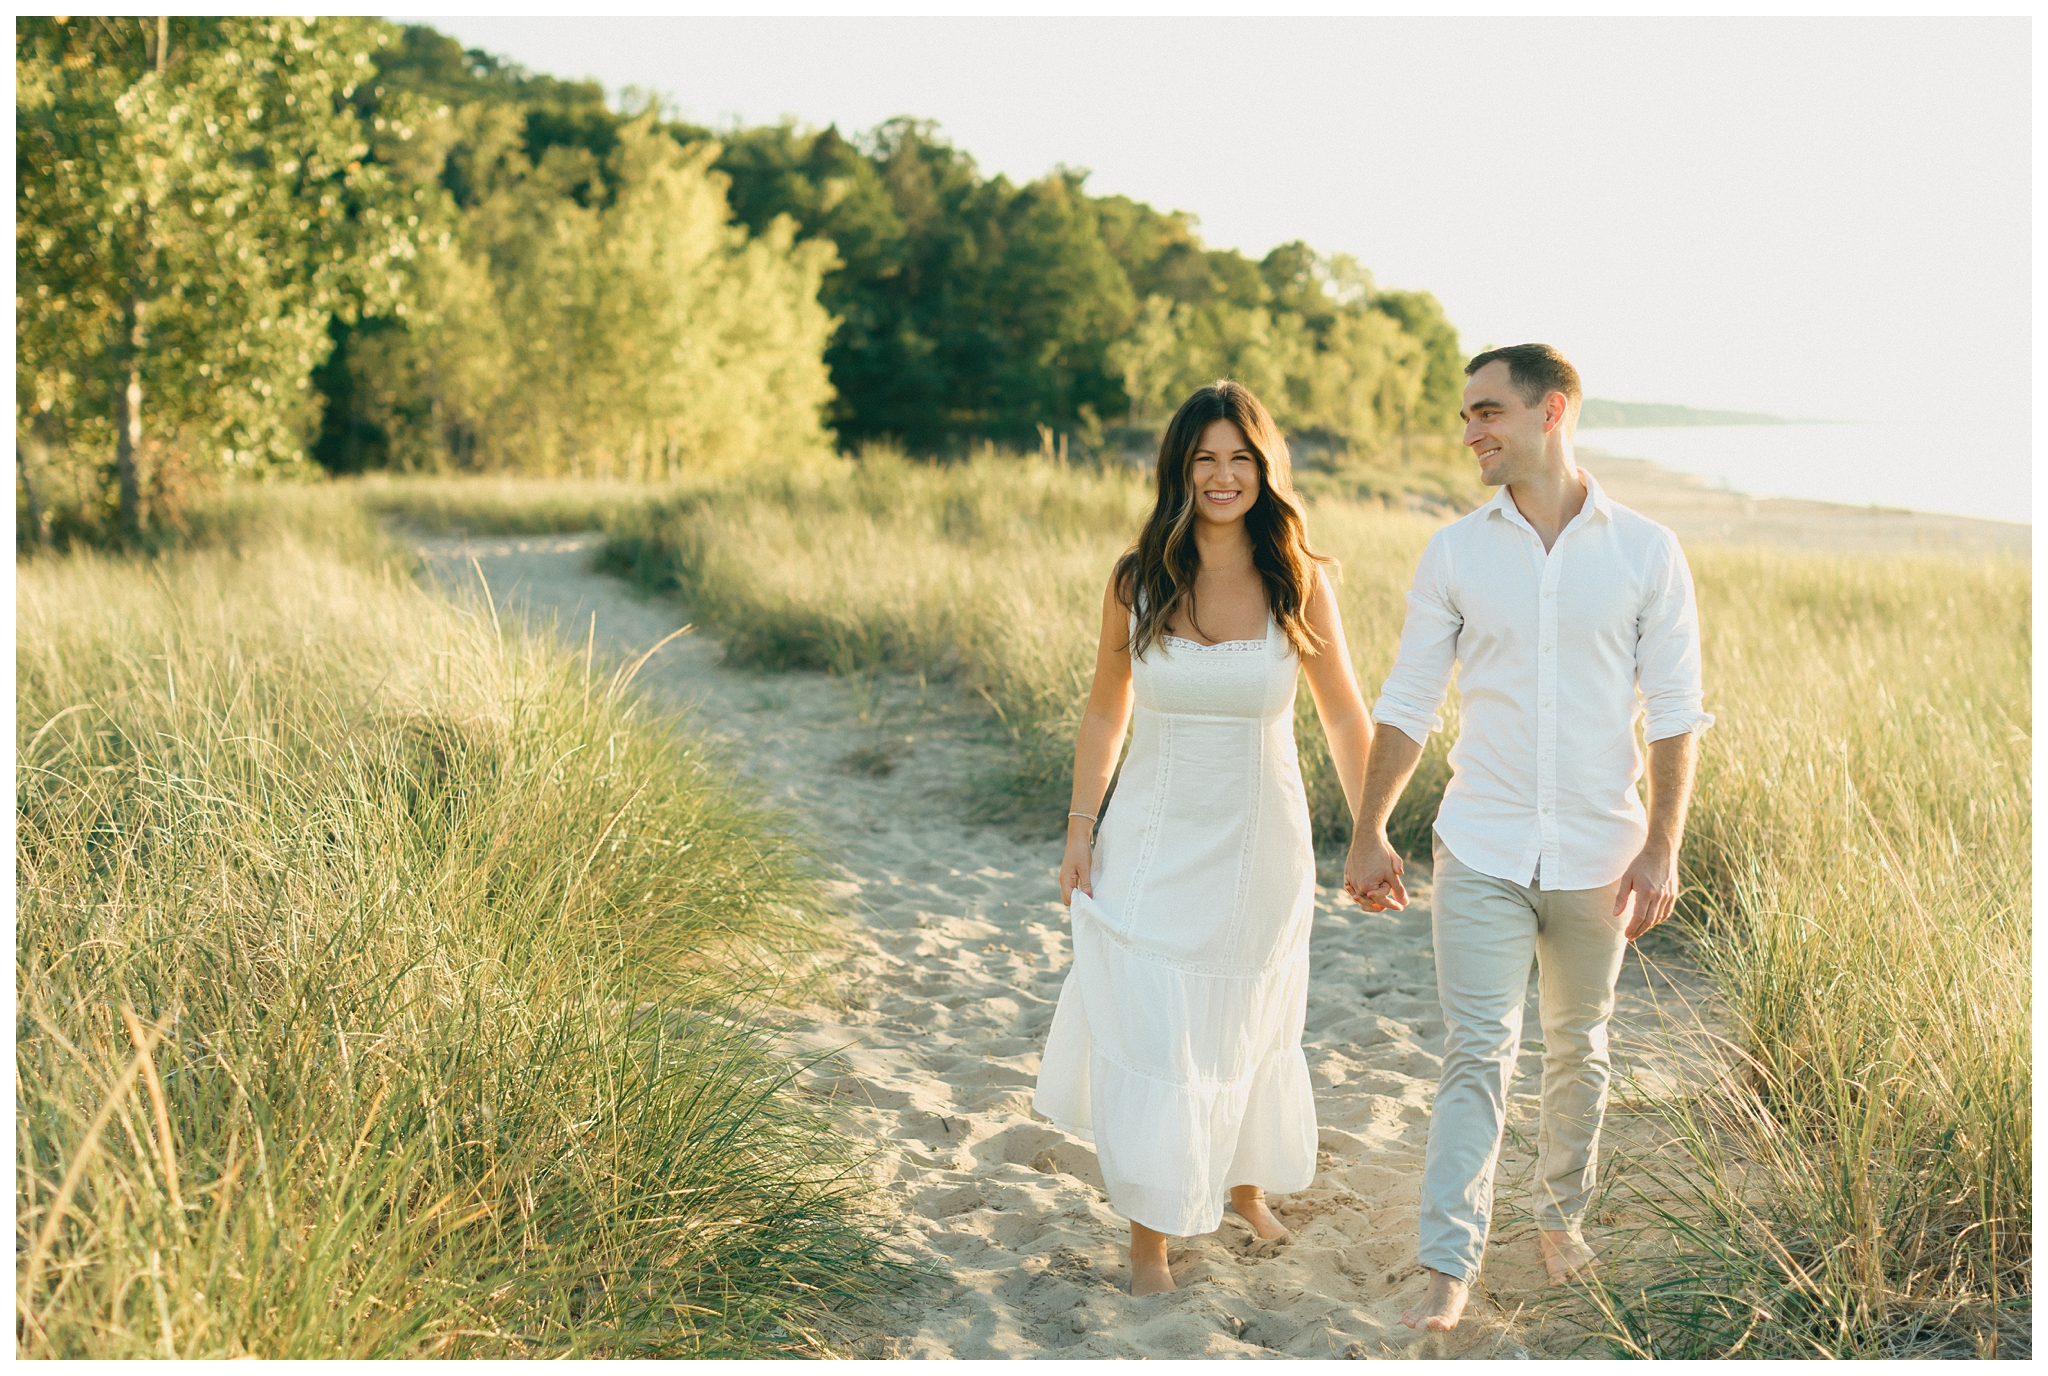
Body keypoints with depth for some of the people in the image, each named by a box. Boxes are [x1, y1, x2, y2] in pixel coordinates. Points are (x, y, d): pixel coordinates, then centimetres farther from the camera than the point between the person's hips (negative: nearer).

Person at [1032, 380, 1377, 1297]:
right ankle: (1149, 1231, 17)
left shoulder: (1298, 583, -8)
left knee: (1246, 1030, 17)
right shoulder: (1137, 581, -6)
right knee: (1149, 1039, -1)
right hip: (1152, 848, 0)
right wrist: (1079, 830, 2)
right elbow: (1105, 711, 5)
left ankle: (1249, 1181, 44)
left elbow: (1346, 717, 2)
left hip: (1259, 849, 0)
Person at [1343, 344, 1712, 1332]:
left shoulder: (1646, 553, -3)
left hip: (1596, 857, 0)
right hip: (1481, 851, 0)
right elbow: (1407, 703, 4)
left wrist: (1662, 849, -9)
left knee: (1578, 1049, 15)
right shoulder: (1455, 553, 0)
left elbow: (1675, 713, -2)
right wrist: (1368, 832, 3)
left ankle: (1562, 1217, 35)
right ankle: (1449, 1265, 3)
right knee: (1477, 1052, -3)